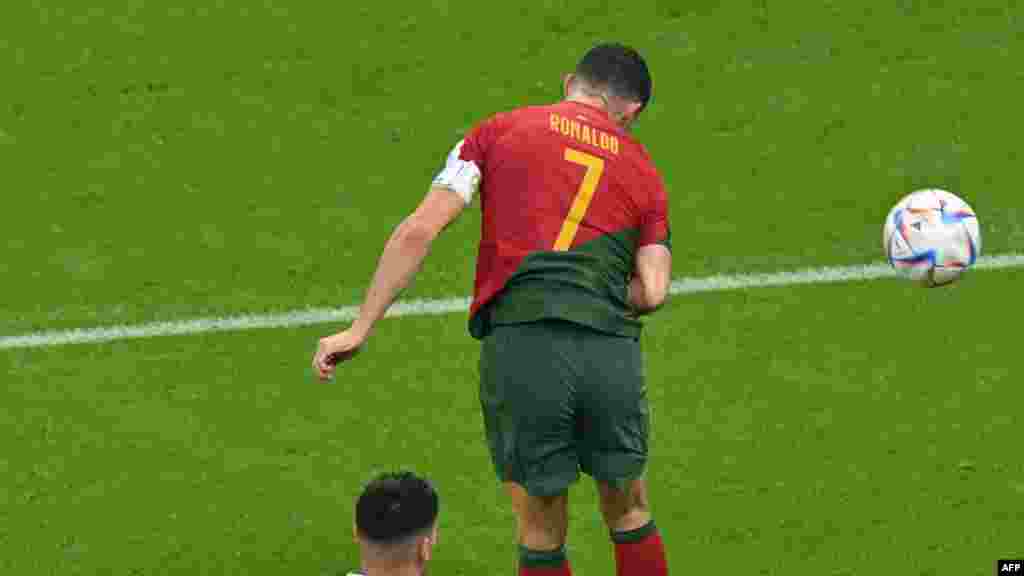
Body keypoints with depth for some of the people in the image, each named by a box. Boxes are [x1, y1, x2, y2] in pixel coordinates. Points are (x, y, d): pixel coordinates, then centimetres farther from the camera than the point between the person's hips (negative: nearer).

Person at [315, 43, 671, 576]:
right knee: (630, 515, 22)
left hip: (519, 348, -1)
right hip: (612, 351, 2)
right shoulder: (642, 170, 19)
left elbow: (418, 231, 3)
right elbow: (652, 292, 5)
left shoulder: (499, 131, 14)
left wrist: (360, 329, 5)